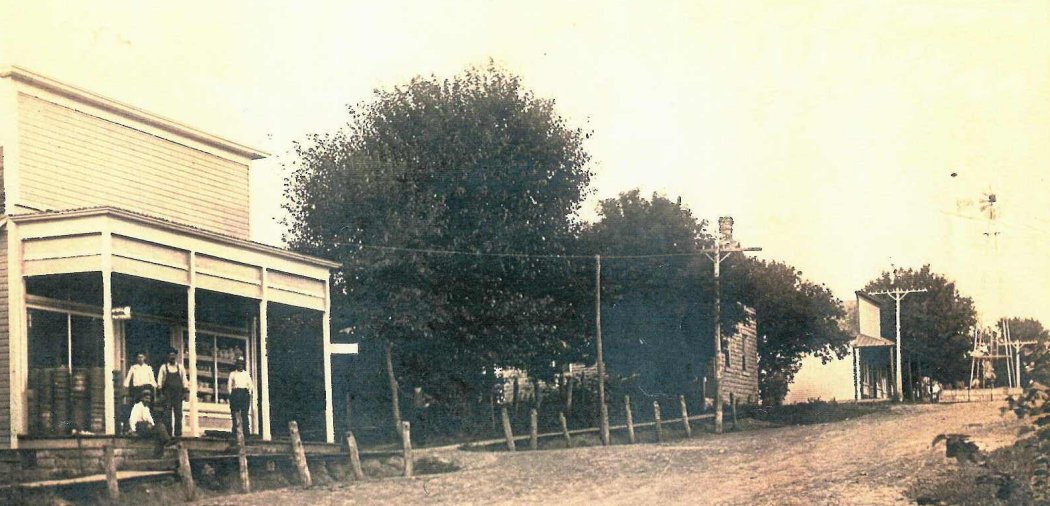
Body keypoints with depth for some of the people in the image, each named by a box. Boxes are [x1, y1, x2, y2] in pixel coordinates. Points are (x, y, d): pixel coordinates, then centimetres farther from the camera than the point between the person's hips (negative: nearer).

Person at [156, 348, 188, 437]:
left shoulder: (180, 367, 12)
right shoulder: (164, 367, 7)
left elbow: (184, 380, 10)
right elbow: (160, 380, 4)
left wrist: (185, 392, 1)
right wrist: (161, 392, -5)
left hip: (178, 392, 2)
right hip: (167, 393, -2)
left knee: (178, 413, 0)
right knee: (167, 413, -7)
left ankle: (178, 433, 3)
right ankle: (168, 433, -6)